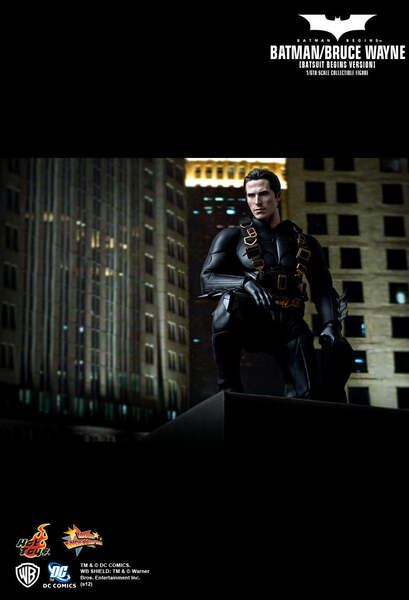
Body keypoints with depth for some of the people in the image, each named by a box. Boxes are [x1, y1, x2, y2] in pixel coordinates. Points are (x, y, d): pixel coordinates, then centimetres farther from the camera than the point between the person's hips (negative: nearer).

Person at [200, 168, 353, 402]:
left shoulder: (306, 244, 17)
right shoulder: (232, 237, 10)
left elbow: (324, 290, 14)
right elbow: (207, 279, -2)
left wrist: (331, 325, -7)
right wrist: (245, 282, -23)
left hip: (289, 327, 1)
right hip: (250, 325, -1)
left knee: (307, 396, -21)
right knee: (230, 300, -37)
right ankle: (229, 388, -27)